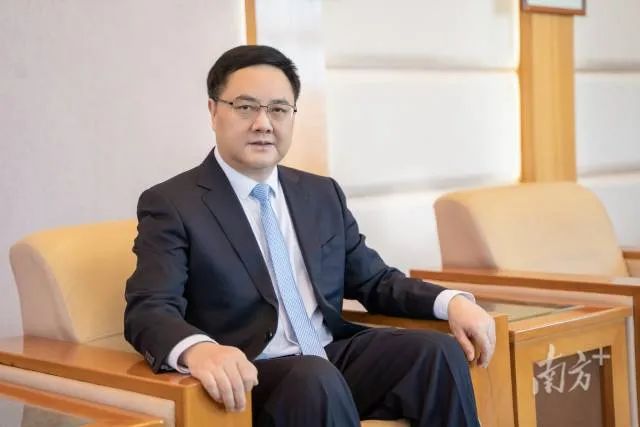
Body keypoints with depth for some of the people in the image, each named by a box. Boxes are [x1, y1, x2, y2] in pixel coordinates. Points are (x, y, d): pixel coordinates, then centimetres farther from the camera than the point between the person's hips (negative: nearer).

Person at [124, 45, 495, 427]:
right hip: (249, 379, -6)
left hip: (336, 360, 6)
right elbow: (149, 312, -14)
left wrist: (452, 302, -1)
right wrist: (198, 350, -38)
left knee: (440, 351, -19)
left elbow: (374, 281, 20)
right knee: (315, 379, -37)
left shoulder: (322, 194, 17)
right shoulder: (171, 205, -1)